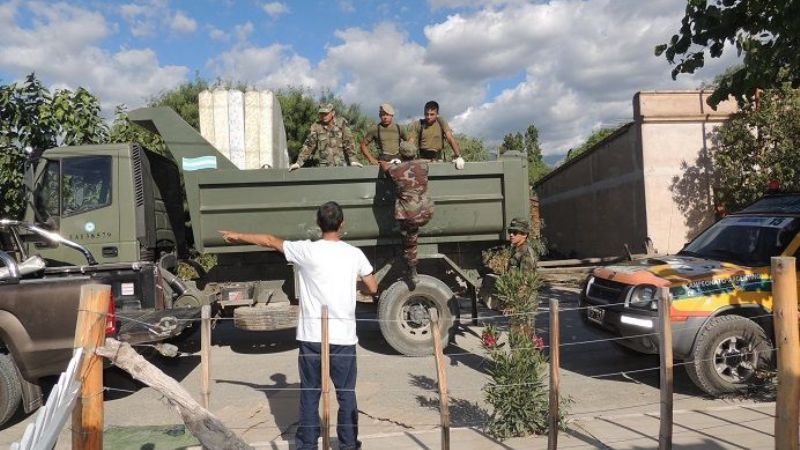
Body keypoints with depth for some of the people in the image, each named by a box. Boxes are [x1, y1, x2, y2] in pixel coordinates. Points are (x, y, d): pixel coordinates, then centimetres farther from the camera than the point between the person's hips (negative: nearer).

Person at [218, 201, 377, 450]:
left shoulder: (307, 250, -5)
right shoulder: (354, 253, -1)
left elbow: (270, 240, 8)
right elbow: (373, 288, 6)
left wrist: (238, 236, 22)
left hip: (312, 336, 0)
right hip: (343, 336, 1)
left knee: (309, 394, 12)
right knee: (346, 394, 11)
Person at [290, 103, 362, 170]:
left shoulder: (341, 123, -3)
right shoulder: (316, 127, 0)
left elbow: (349, 142, -6)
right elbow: (308, 145, -1)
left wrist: (353, 160, -14)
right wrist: (299, 162, -8)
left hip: (342, 164, -1)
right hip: (325, 166, 1)